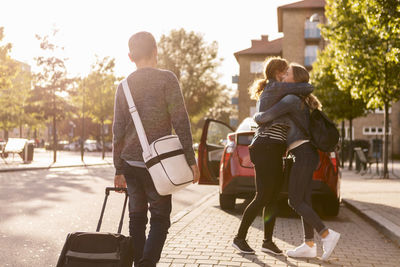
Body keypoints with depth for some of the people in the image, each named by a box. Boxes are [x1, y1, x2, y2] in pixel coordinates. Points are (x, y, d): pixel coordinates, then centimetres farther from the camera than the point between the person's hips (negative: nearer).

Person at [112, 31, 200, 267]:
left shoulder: (124, 86, 9)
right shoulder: (166, 79, -4)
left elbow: (118, 131, 9)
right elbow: (180, 122, -10)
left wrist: (119, 169, 14)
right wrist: (191, 159, -7)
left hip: (130, 163, 4)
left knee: (137, 219, 13)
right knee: (160, 219, 3)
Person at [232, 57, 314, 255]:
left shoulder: (269, 92, 22)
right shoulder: (275, 87, -7)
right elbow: (307, 88, -11)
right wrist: (307, 89, 12)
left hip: (273, 151, 10)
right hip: (266, 148, -10)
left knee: (273, 197, 8)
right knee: (263, 197, -7)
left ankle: (268, 241, 13)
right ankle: (240, 238, 1)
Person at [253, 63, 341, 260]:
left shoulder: (291, 98, -11)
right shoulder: (302, 101, 19)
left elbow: (266, 116, -18)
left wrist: (256, 117, 5)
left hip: (303, 154, -10)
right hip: (308, 154, 10)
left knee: (295, 202, -6)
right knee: (303, 201, 8)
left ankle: (327, 234, -9)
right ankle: (309, 246, 9)